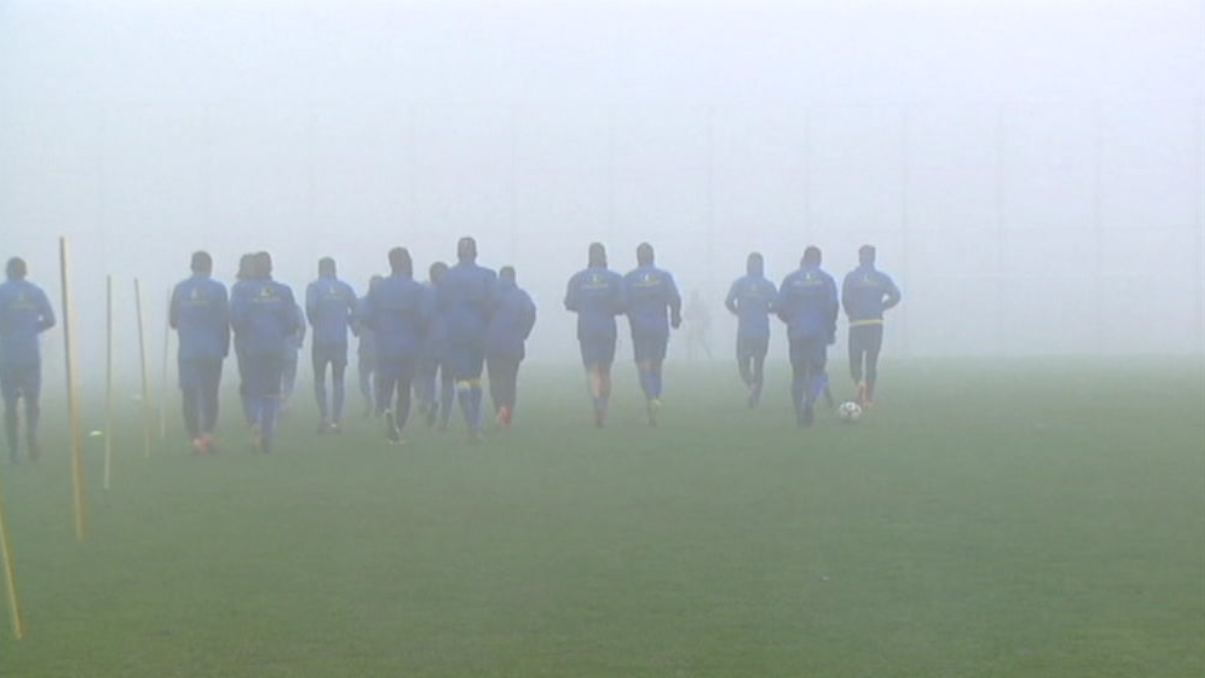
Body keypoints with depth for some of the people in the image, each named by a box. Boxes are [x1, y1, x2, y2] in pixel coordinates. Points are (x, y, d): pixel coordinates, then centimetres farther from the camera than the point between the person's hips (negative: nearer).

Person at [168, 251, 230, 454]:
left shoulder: (180, 289, 2)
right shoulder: (217, 289, -3)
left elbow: (172, 321, 7)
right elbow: (225, 321, -3)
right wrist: (225, 347, 8)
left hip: (187, 351, 1)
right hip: (212, 350, -1)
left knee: (190, 394, 3)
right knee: (210, 393, 10)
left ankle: (195, 437, -6)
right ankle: (208, 432, -3)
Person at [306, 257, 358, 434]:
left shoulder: (314, 287, -3)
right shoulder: (345, 288, 5)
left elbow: (311, 307, -18)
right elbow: (356, 309, -2)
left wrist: (314, 323, 0)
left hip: (320, 339, -2)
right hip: (341, 339, 2)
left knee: (319, 378, 8)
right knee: (338, 379, 8)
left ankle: (324, 415, -7)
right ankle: (336, 419, 3)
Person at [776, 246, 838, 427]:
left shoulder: (790, 279, 3)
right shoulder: (826, 280, 0)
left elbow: (779, 305, -2)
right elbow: (832, 306, -6)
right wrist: (831, 329, 6)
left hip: (796, 332, 1)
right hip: (819, 333, -1)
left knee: (798, 373, 11)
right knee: (817, 371, 6)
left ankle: (799, 413, 11)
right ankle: (810, 401, -22)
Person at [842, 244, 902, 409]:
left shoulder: (851, 277, 0)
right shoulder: (882, 277, 6)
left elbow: (845, 299, -10)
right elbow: (895, 296, -6)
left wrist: (850, 314, 6)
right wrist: (880, 307, 8)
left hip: (857, 323, -2)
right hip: (876, 323, 2)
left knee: (855, 360, 4)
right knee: (872, 361, 11)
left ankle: (860, 382, -28)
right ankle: (868, 399, 12)